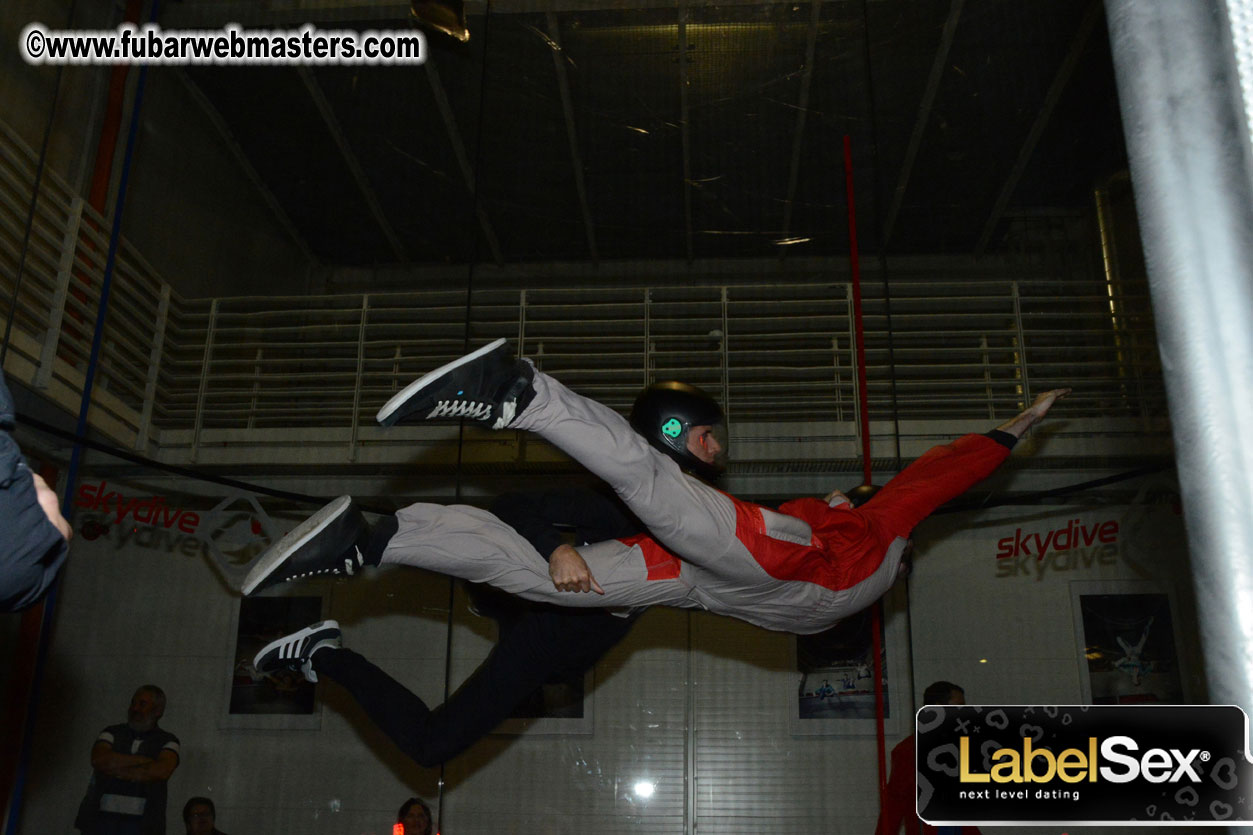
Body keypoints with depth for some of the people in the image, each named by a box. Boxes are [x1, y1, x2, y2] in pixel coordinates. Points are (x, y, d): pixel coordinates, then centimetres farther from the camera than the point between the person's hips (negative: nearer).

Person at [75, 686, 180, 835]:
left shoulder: (167, 741, 8)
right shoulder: (112, 733, 14)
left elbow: (161, 771, -11)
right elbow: (98, 760, -5)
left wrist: (116, 770, -7)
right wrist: (142, 760, -7)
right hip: (102, 817, 2)